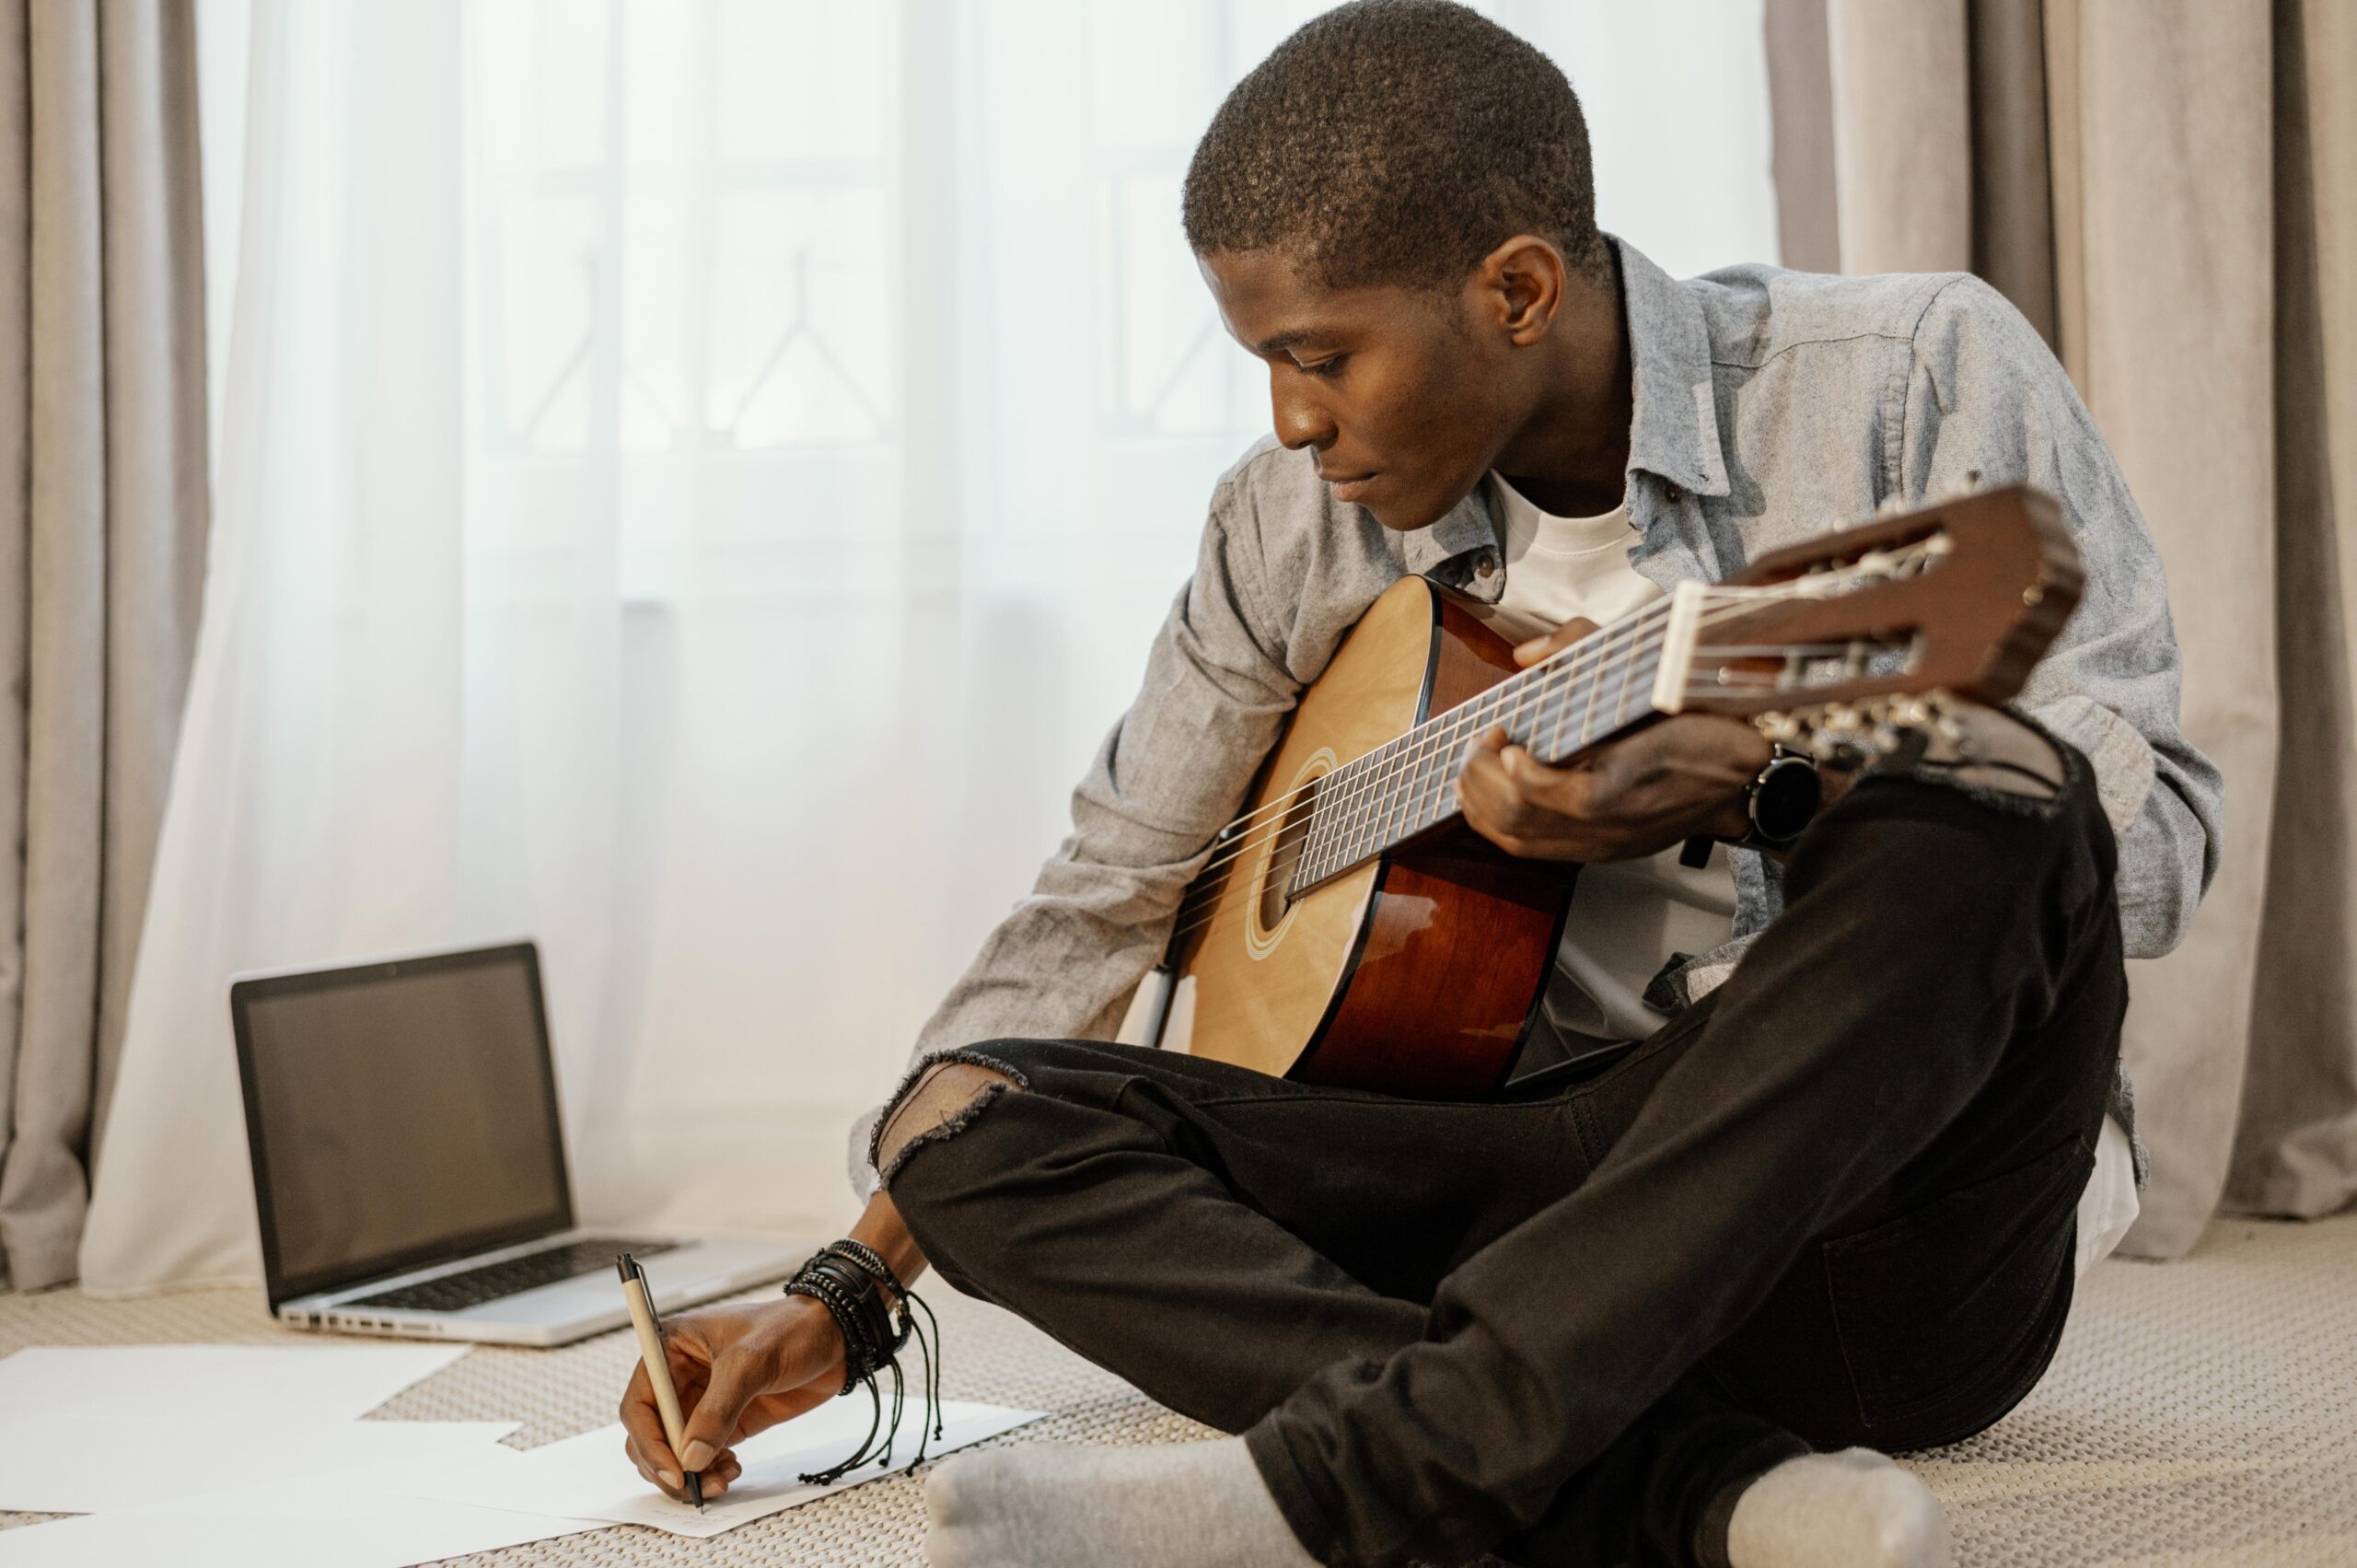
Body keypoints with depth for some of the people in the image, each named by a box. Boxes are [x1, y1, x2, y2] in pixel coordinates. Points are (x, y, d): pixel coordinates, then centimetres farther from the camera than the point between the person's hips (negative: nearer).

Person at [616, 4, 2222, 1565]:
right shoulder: (1299, 524, 5)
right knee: (976, 1116, -15)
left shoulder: (1918, 374, -6)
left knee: (1978, 822, -34)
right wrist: (850, 1297, 9)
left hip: (1888, 1230, -3)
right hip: (1567, 1194, 4)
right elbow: (1114, 894, 13)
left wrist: (1752, 786, -29)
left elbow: (2159, 826, -12)